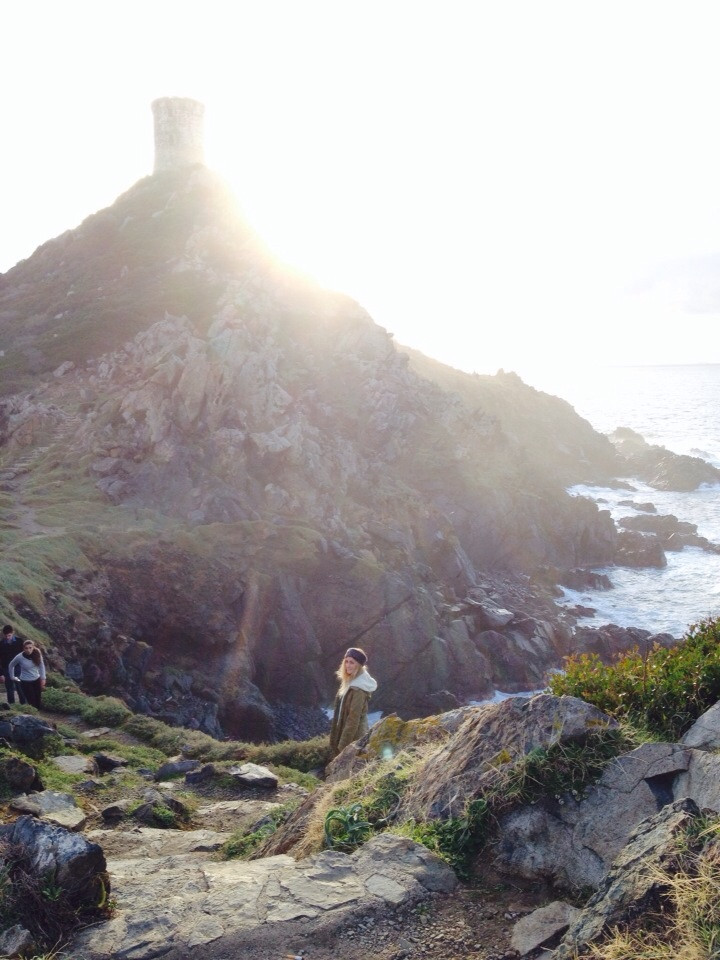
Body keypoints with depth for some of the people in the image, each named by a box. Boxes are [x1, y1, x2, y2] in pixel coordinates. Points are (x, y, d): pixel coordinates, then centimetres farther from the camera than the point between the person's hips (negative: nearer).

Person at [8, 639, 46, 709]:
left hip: (37, 680, 3)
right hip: (26, 682, -3)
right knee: (32, 702, -6)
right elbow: (11, 665, 2)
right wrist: (12, 677, 7)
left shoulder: (37, 654, -12)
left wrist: (43, 678, 2)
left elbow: (41, 666, 3)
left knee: (38, 701, 7)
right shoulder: (20, 657, -18)